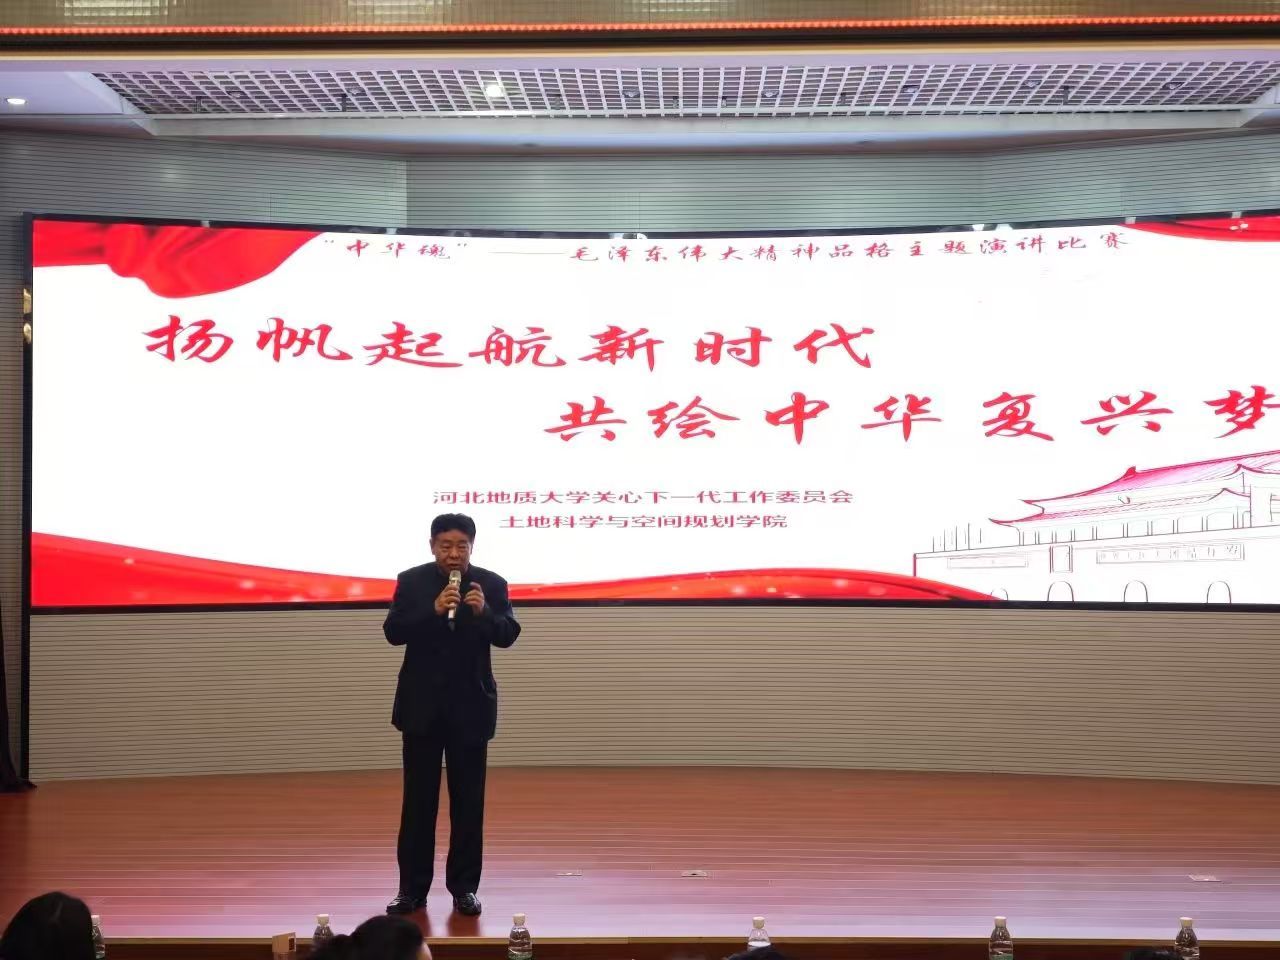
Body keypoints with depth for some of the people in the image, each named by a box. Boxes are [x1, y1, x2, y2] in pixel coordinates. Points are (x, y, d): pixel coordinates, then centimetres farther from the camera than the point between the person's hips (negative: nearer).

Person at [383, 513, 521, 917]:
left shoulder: (491, 584, -1)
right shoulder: (411, 581, -1)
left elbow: (508, 635, -9)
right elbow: (393, 632, -11)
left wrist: (484, 612, -28)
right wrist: (433, 611, -24)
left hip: (470, 706, 0)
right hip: (422, 705, 0)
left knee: (469, 801, 4)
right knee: (418, 800, 5)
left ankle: (464, 887, 12)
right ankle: (412, 888, 11)